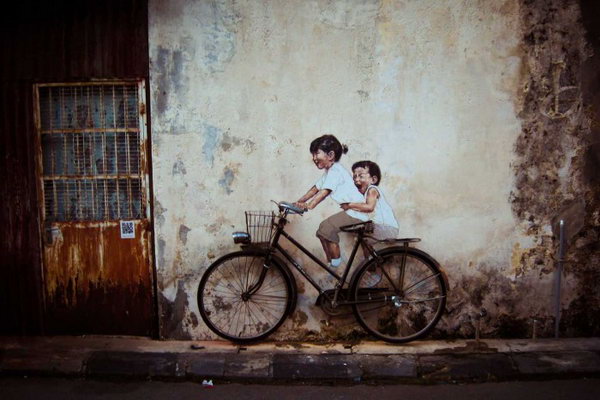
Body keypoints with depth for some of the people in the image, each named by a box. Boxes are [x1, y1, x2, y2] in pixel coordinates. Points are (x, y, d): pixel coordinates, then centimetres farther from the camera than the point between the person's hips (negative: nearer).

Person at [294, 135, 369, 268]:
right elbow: (316, 188, 13)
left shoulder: (335, 171, -17)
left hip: (356, 211, -11)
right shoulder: (328, 171, 15)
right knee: (322, 231, 7)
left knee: (327, 227, -21)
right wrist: (299, 202, 4)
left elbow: (324, 192, -28)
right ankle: (331, 263, 15)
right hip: (350, 210, 11)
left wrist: (308, 206, -36)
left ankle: (336, 263, -8)